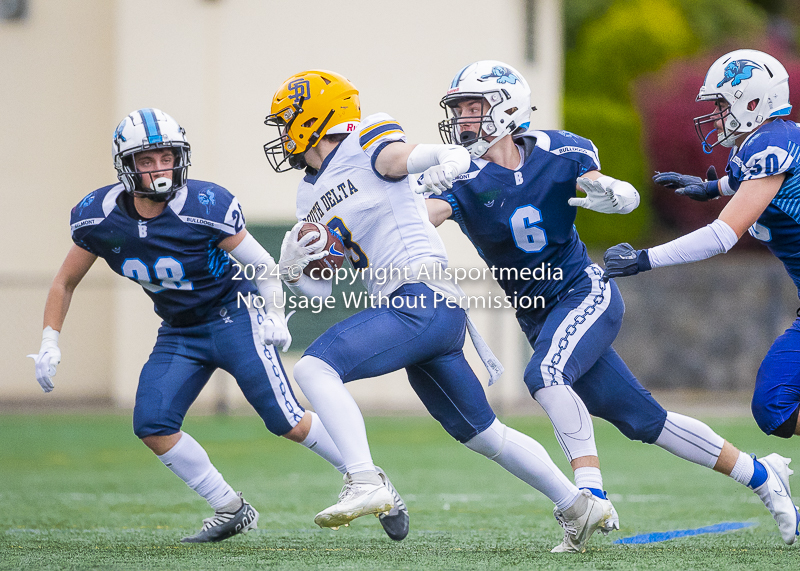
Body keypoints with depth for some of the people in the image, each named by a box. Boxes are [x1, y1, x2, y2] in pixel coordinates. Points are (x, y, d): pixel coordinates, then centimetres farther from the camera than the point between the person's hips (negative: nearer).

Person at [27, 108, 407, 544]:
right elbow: (65, 283, 3)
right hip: (179, 333, 5)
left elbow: (263, 265, -11)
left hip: (234, 315, -5)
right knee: (152, 425, -11)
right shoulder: (98, 219, -12)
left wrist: (274, 316, -21)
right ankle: (231, 511, 4)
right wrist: (50, 342, -6)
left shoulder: (205, 207, -24)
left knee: (286, 421, -11)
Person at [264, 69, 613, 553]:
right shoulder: (311, 197, 20)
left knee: (315, 367, -22)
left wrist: (450, 160, -40)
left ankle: (365, 483, -29)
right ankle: (579, 506, 24)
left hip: (424, 303, -9)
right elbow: (318, 288, 20)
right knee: (483, 434, 16)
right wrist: (292, 264, -2)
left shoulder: (365, 147, -2)